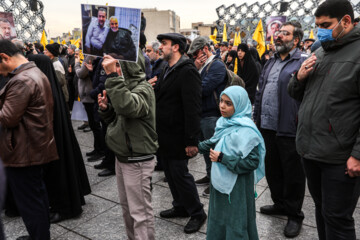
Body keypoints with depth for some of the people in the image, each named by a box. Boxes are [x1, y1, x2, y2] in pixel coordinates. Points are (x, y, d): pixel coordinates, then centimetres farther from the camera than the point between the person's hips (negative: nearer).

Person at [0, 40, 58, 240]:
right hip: (38, 147, 10)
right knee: (38, 194, 21)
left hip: (23, 152, -10)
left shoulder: (21, 81, -21)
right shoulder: (37, 72, 12)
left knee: (29, 202, 3)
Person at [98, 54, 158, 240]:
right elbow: (115, 119, 18)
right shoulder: (124, 85, 12)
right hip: (122, 156, 9)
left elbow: (127, 106, -39)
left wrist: (112, 75, -35)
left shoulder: (143, 88, -16)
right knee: (126, 206, 21)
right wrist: (106, 108, -2)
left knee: (140, 212, 1)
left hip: (137, 160, -9)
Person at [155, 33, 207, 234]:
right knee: (171, 173, 17)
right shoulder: (168, 69, 13)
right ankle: (180, 207, 35)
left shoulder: (188, 71, -17)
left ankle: (197, 213, 20)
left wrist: (192, 140, -23)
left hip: (177, 137, -9)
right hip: (165, 135, 9)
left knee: (180, 174, 1)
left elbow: (193, 109, -22)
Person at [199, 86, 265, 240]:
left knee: (235, 223, 10)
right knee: (217, 217, 24)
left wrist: (222, 158, -24)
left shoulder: (246, 130, -22)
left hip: (237, 186, -8)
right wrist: (198, 147, -1)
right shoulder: (224, 122, 1)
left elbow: (252, 162, -25)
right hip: (220, 181, 8)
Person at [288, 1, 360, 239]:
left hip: (340, 159, -7)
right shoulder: (319, 54, 12)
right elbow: (296, 94, 19)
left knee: (337, 218, 6)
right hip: (310, 150, 7)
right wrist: (299, 77, -3)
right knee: (321, 209, 21)